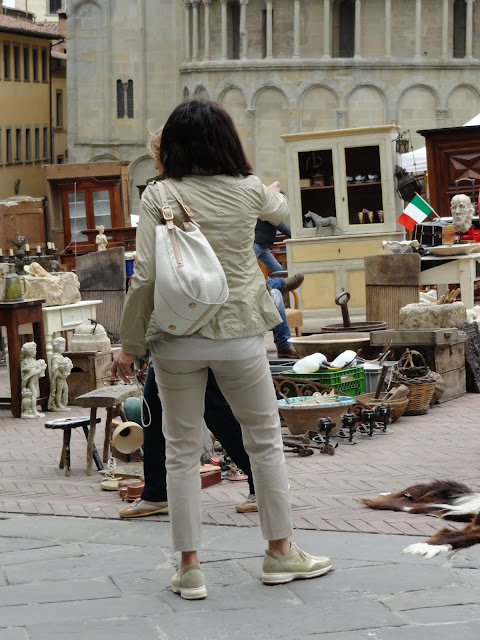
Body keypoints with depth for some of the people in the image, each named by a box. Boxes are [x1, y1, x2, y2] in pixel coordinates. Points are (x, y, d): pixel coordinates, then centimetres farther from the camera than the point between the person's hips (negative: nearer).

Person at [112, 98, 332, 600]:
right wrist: (270, 188, 47)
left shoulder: (159, 196, -7)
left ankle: (188, 567, 10)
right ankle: (280, 552, 23)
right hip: (239, 334, 1)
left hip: (176, 339, 0)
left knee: (182, 451, 8)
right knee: (265, 440, 15)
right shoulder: (248, 191, -1)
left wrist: (129, 344, -3)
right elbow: (281, 210, 23)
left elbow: (144, 275, -12)